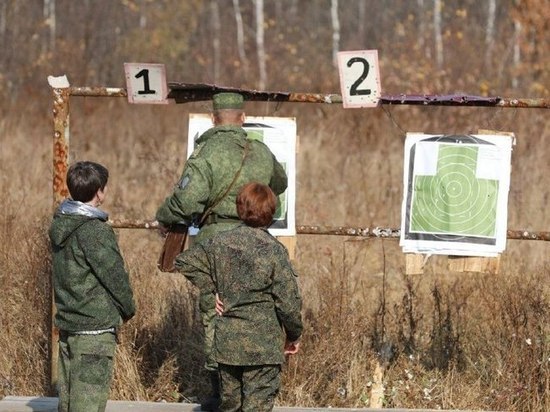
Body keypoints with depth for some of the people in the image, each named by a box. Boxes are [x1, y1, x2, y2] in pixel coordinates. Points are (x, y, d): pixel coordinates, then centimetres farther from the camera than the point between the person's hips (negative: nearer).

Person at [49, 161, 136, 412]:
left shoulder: (60, 226, 7)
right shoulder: (95, 231, -18)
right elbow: (115, 275, -15)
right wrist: (128, 309, 4)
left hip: (67, 325, 8)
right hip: (95, 329, -8)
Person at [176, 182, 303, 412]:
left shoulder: (221, 243, 2)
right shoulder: (273, 250, -12)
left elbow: (185, 261, 13)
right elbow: (288, 301, -11)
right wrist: (294, 335, 4)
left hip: (226, 341, 5)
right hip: (263, 345, -5)